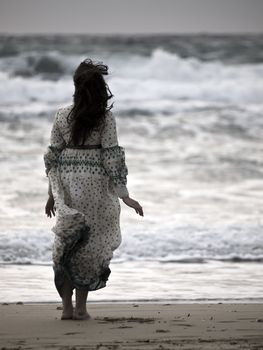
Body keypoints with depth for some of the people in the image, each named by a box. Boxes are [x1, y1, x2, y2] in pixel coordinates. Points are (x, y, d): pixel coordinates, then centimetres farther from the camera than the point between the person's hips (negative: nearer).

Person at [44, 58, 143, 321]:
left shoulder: (62, 115, 2)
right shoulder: (105, 117, -7)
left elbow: (53, 155, 6)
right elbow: (111, 157, -10)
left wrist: (52, 194, 15)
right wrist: (124, 195, -6)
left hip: (66, 183, 3)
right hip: (94, 183, -2)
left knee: (66, 243, 10)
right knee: (90, 245, 7)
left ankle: (67, 306, 6)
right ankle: (81, 307, 8)